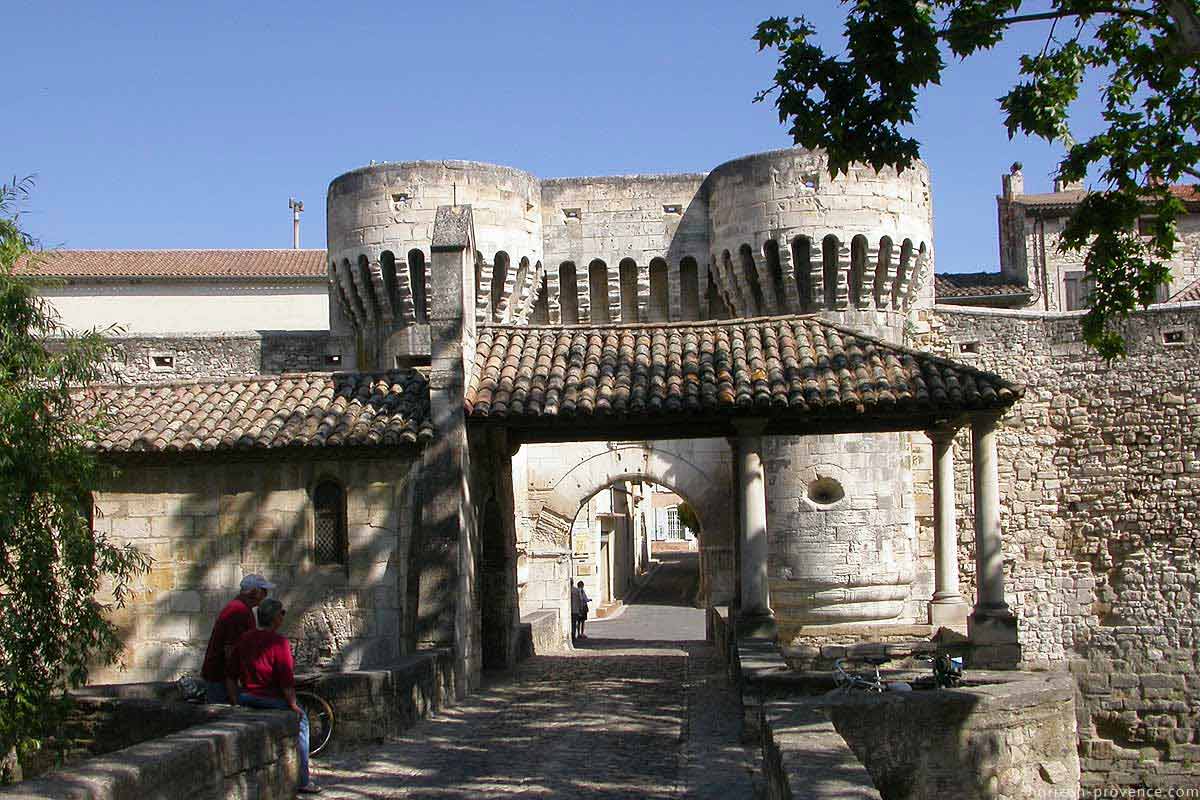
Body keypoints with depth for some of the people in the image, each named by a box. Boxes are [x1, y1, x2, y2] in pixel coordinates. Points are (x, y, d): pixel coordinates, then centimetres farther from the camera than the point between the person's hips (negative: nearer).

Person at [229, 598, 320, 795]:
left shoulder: (244, 638, 5)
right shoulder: (279, 641, -17)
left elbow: (231, 674, 8)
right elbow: (286, 679, -19)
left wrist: (236, 699, 16)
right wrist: (293, 704, -7)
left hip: (247, 698, 8)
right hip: (272, 700, -8)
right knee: (301, 720, 16)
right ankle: (302, 781, 15)